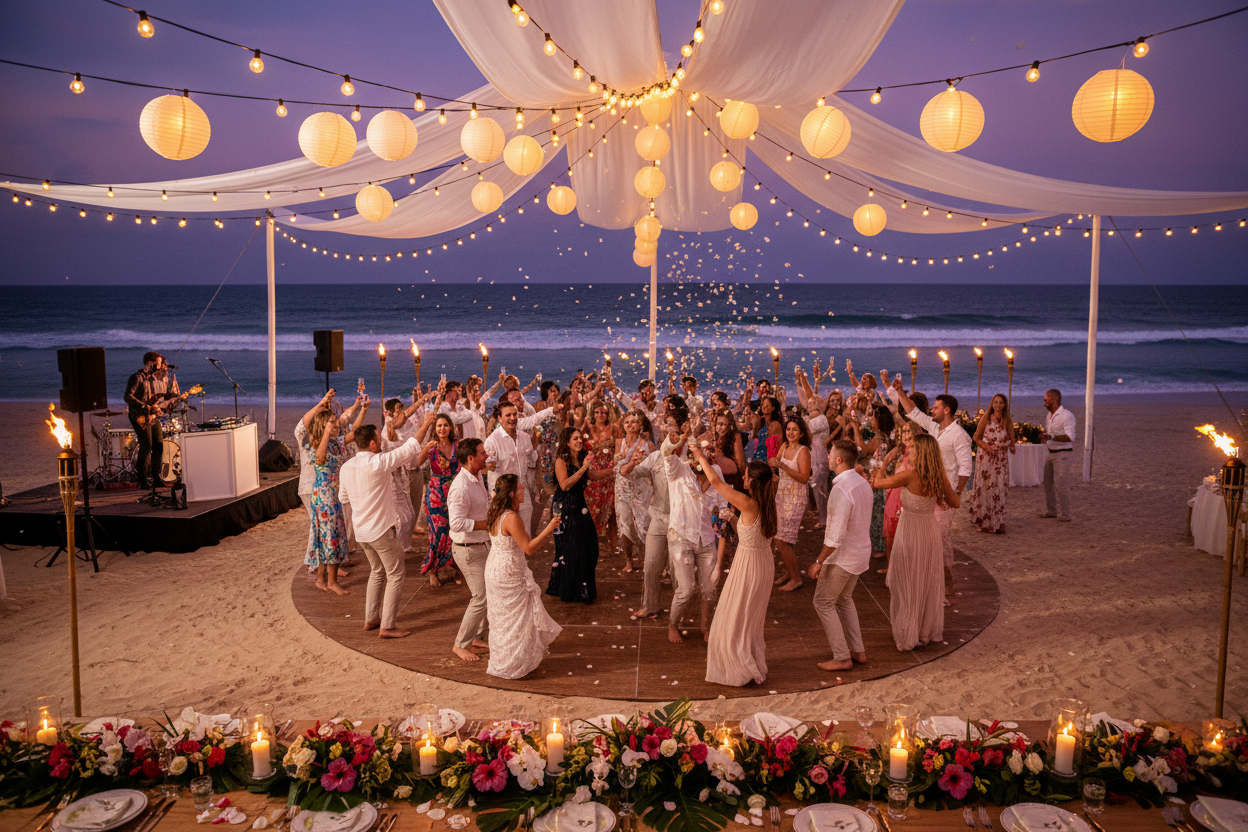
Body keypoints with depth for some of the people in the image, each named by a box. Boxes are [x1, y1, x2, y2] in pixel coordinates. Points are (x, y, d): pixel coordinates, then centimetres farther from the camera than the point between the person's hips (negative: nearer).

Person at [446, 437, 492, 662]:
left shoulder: (477, 478, 6)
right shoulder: (461, 487, -25)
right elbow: (457, 523, -31)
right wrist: (486, 524, -25)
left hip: (483, 545, 10)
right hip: (468, 549, -10)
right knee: (481, 597, -5)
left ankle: (477, 637, 30)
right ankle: (460, 644, 10)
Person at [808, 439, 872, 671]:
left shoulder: (841, 489, -26)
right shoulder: (863, 483, 3)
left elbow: (836, 535, -28)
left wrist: (819, 561, -19)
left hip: (842, 556, -9)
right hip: (861, 552, 9)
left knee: (823, 602, 5)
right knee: (844, 599, 24)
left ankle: (842, 657, 8)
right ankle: (857, 650, 28)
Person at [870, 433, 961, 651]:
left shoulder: (910, 476, -21)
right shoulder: (939, 478, -6)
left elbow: (878, 483, -12)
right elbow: (956, 502, 8)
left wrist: (878, 473, 9)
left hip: (909, 532, -5)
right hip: (930, 530, 5)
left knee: (908, 586, 9)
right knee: (929, 584, 19)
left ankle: (908, 635, 19)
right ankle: (929, 631, 32)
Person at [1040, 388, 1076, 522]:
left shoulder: (1066, 416, -14)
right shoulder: (1049, 416, 13)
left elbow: (1070, 437, -23)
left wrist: (1051, 437, -32)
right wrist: (1043, 436, 4)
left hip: (1063, 454, -8)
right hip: (1050, 453, 8)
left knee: (1060, 485, -9)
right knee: (1048, 483, 11)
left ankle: (1064, 515, -3)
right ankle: (1051, 510, 21)